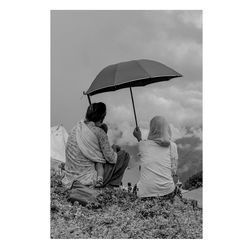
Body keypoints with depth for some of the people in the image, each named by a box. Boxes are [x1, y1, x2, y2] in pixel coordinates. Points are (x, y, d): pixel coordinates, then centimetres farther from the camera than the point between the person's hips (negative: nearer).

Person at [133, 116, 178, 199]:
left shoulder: (143, 144, 0)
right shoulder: (172, 146, -2)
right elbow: (173, 171, 3)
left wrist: (139, 139, 29)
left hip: (145, 192, 0)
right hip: (166, 191, 0)